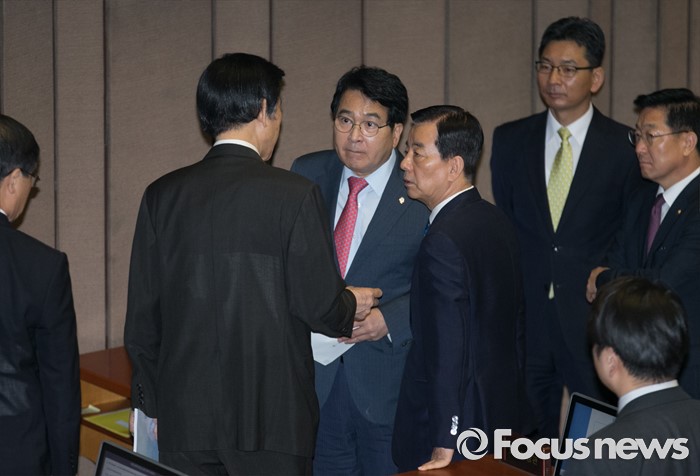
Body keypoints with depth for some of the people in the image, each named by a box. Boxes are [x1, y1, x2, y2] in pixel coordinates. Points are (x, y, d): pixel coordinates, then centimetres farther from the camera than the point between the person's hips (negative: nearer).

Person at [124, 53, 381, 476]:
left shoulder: (162, 195, 2)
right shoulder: (294, 194, -10)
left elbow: (141, 320, 5)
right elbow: (320, 306, -10)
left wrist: (153, 403, 16)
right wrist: (352, 305, 13)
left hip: (184, 422, 4)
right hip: (273, 420, -3)